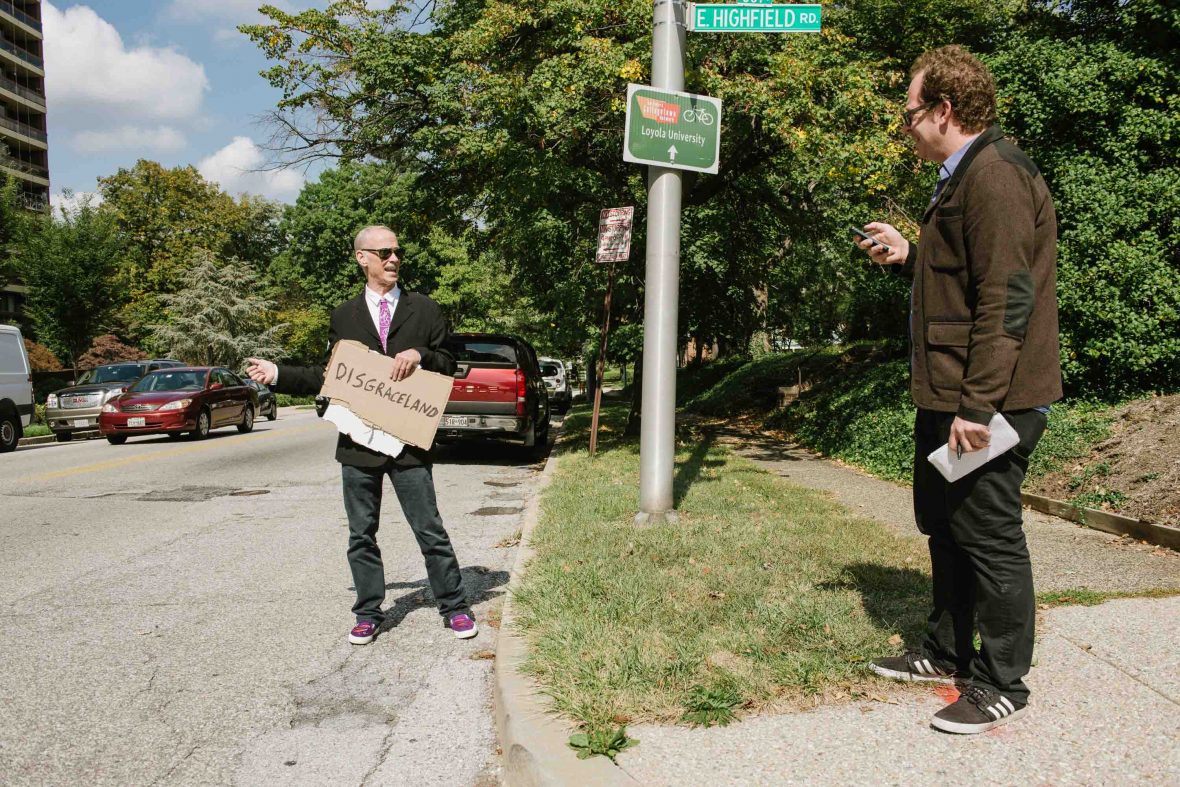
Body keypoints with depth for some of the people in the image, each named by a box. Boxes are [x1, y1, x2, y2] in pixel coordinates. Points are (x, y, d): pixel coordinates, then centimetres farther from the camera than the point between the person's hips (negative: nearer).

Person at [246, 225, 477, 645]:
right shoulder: (344, 316, 9)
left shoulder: (423, 309, 5)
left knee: (430, 530, 2)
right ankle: (368, 613, 23)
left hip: (409, 440, -2)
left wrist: (419, 355, -13)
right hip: (358, 441, 2)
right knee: (361, 534, 10)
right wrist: (277, 374, 5)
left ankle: (454, 607, 16)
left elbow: (449, 366, 6)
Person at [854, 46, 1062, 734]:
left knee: (989, 536, 0)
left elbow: (1006, 298, -23)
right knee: (944, 524, 19)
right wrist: (908, 256, 14)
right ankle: (948, 653, 35)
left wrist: (978, 405, -25)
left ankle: (1002, 685, 16)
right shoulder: (964, 179, 17)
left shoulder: (996, 178, -16)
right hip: (950, 396, 11)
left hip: (988, 402, -11)